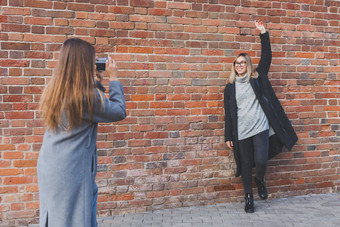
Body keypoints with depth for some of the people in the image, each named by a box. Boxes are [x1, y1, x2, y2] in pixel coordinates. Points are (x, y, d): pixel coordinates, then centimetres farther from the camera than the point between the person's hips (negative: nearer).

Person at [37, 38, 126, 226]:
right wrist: (114, 79, 0)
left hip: (48, 169, 8)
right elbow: (119, 112, -8)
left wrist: (96, 80, 13)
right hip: (72, 173, -8)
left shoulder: (54, 90, 2)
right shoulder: (87, 96, -21)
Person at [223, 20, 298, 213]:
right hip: (241, 131, 1)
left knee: (261, 160, -14)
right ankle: (249, 197, 20)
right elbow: (229, 112, 9)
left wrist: (263, 34, -7)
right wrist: (228, 136, 6)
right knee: (245, 165, 5)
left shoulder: (257, 78, 8)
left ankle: (260, 181, 20)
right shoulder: (230, 87, 9)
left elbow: (266, 57, 0)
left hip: (260, 127, -1)